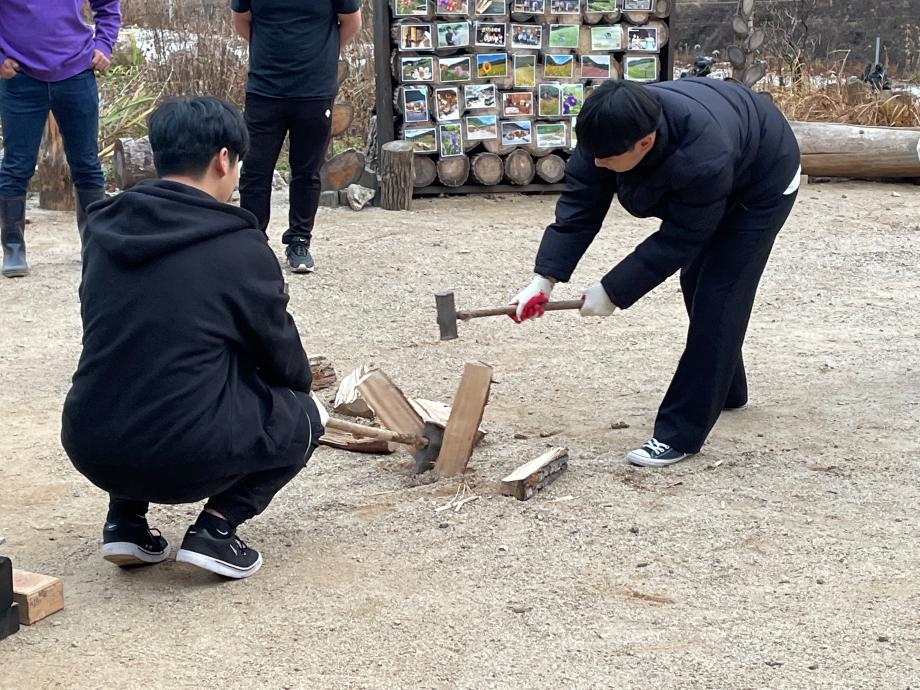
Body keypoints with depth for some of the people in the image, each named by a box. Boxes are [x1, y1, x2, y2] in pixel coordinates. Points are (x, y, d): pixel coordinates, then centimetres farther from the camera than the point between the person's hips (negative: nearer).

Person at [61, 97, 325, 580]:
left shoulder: (103, 230, 6)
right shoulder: (241, 249, -9)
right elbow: (288, 365, 3)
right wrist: (299, 384, 29)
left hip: (89, 449, 6)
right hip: (186, 459, -5)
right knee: (302, 415, 20)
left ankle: (125, 520, 21)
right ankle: (217, 526, 3)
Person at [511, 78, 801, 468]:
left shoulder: (702, 161, -46)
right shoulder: (609, 132, -28)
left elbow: (677, 242, -34)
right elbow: (578, 207, -23)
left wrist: (613, 292, -30)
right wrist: (544, 279, -29)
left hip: (762, 182, -7)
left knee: (717, 297, -15)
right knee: (697, 285, 18)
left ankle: (681, 433, -13)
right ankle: (726, 389, 40)